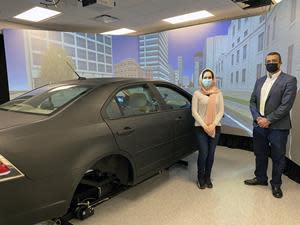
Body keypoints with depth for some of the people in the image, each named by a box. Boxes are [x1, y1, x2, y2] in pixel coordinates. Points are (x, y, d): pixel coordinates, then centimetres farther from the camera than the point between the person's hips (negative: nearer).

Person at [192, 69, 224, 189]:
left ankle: (207, 177, 24)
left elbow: (221, 111, 2)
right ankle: (200, 178, 16)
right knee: (203, 153, -5)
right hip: (201, 127, -2)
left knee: (211, 153, 7)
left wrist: (213, 125, -10)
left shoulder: (218, 93, 5)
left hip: (215, 127, 2)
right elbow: (194, 112, -5)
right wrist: (204, 125, -12)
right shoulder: (197, 93, -1)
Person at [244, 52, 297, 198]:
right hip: (259, 125, 5)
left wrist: (268, 120, -17)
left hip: (278, 127, -5)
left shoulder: (289, 80, -6)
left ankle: (276, 184, 28)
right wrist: (258, 118, -7)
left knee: (277, 157, 9)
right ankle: (260, 178, 36)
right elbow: (252, 101, 9)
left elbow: (286, 105, -15)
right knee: (260, 154, 17)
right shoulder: (260, 81, 12)